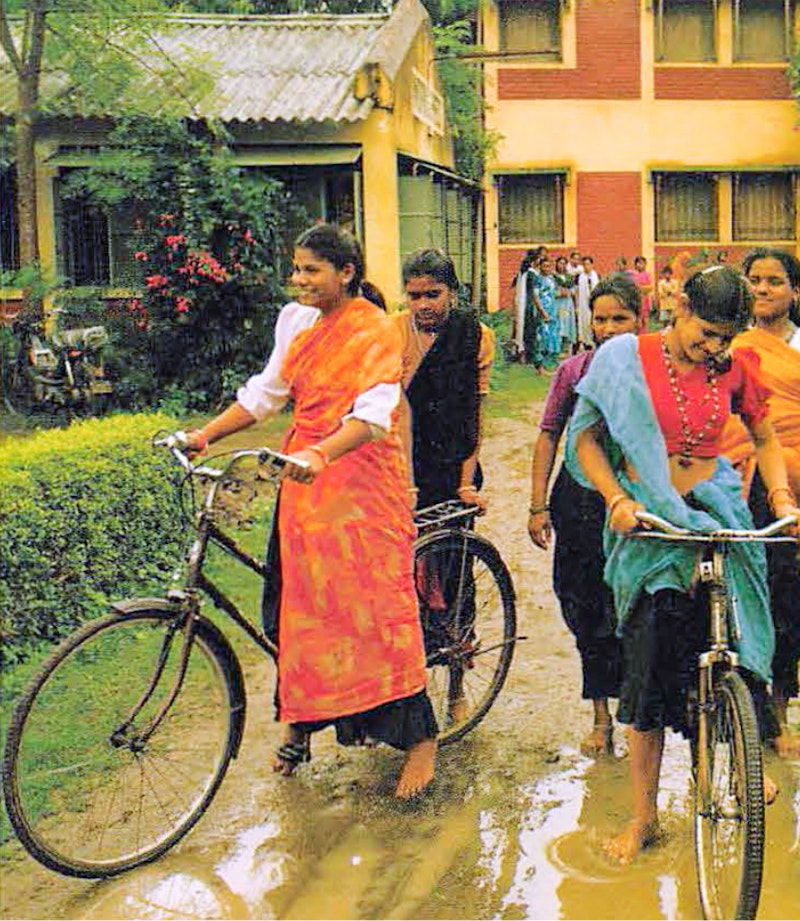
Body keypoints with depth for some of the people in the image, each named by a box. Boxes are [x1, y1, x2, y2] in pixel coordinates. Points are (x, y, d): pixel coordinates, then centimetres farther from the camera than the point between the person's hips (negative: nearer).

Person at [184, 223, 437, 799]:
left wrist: (319, 453, -38)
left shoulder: (375, 330, -9)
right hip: (303, 475, 6)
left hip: (361, 477, -6)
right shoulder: (296, 321, 11)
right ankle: (301, 722, 21)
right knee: (300, 601, 7)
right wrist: (205, 434, 4)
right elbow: (266, 392, 15)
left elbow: (373, 414, -22)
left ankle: (420, 736, 4)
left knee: (377, 601, -6)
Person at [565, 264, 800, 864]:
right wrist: (616, 498, -16)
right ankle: (645, 815, 8)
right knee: (651, 662, -4)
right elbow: (586, 437, -2)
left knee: (735, 646, 9)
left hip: (719, 515, 3)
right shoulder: (626, 359, -5)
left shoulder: (733, 368, 3)